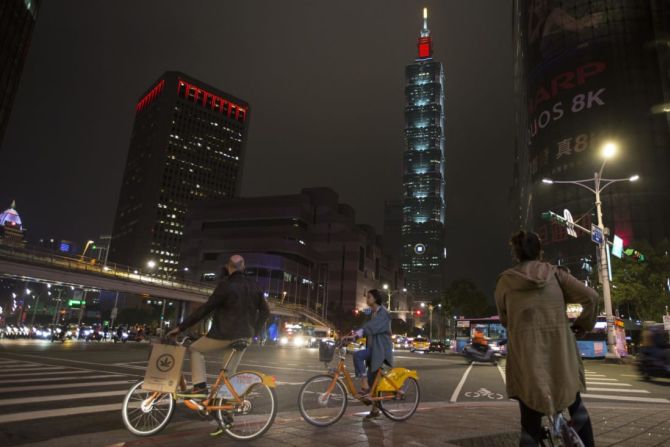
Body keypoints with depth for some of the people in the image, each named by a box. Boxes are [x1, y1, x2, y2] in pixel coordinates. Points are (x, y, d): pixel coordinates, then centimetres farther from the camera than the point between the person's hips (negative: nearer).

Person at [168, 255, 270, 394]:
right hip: (244, 337, 6)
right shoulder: (254, 286, 5)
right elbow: (265, 311, 9)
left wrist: (181, 327, -8)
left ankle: (200, 386, 5)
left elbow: (205, 309, -13)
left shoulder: (226, 285, -13)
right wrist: (253, 331, 17)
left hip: (225, 334, -5)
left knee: (195, 349, 16)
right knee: (229, 372, 17)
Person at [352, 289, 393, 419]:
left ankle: (364, 385, -19)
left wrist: (362, 330, -40)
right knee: (372, 380, 9)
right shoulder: (374, 313, 18)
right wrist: (356, 333, 1)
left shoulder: (383, 312, -10)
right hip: (373, 348, 9)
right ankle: (375, 409, 18)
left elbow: (374, 325, -27)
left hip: (381, 348, -9)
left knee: (357, 355, -28)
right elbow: (369, 328, 15)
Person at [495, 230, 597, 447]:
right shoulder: (556, 274, 2)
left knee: (530, 426, 7)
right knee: (576, 406, 28)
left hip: (526, 360, -1)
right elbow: (591, 296, -5)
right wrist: (584, 323, 12)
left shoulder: (505, 281, 3)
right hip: (561, 357, 1)